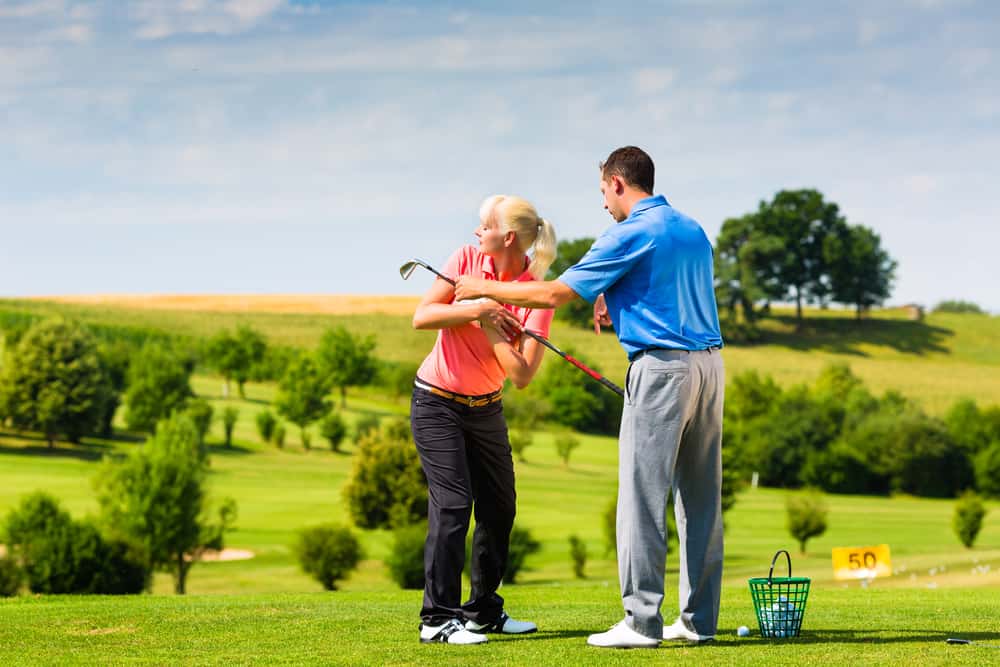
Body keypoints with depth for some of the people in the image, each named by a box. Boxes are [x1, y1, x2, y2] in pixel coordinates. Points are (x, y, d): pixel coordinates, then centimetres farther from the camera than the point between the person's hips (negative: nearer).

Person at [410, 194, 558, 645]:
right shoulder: (467, 259, -11)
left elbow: (522, 376, -19)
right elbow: (421, 317, -15)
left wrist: (493, 329, -24)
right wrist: (478, 309, -23)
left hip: (485, 406, 3)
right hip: (436, 401, -3)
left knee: (499, 507, 8)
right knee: (452, 504, -12)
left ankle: (483, 611, 23)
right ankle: (438, 618, -9)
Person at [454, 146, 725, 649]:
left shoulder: (630, 235, -8)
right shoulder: (693, 230, 16)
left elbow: (555, 294, -8)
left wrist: (484, 289, 4)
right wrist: (618, 303, 20)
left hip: (662, 366, -8)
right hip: (709, 362, 8)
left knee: (643, 497, -5)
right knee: (701, 498, 8)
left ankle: (641, 621, -7)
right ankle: (699, 618, 11)